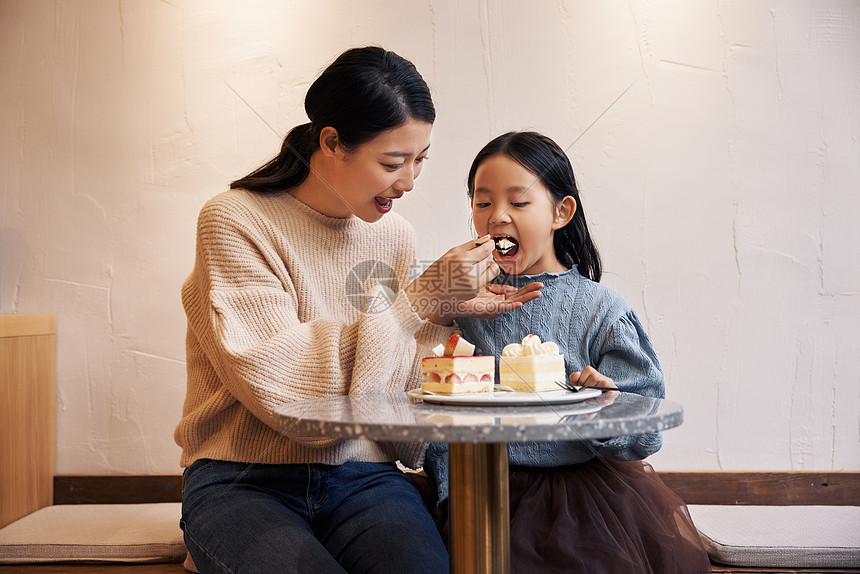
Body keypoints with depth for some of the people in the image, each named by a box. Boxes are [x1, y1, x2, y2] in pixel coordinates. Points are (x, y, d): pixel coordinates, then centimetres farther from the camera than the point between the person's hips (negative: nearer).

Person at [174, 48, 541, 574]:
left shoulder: (395, 235, 8)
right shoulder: (236, 221, -7)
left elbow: (394, 393, 12)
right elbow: (277, 382, -20)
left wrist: (444, 314, -5)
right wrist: (420, 299, -17)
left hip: (363, 476, 3)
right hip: (244, 482, -3)